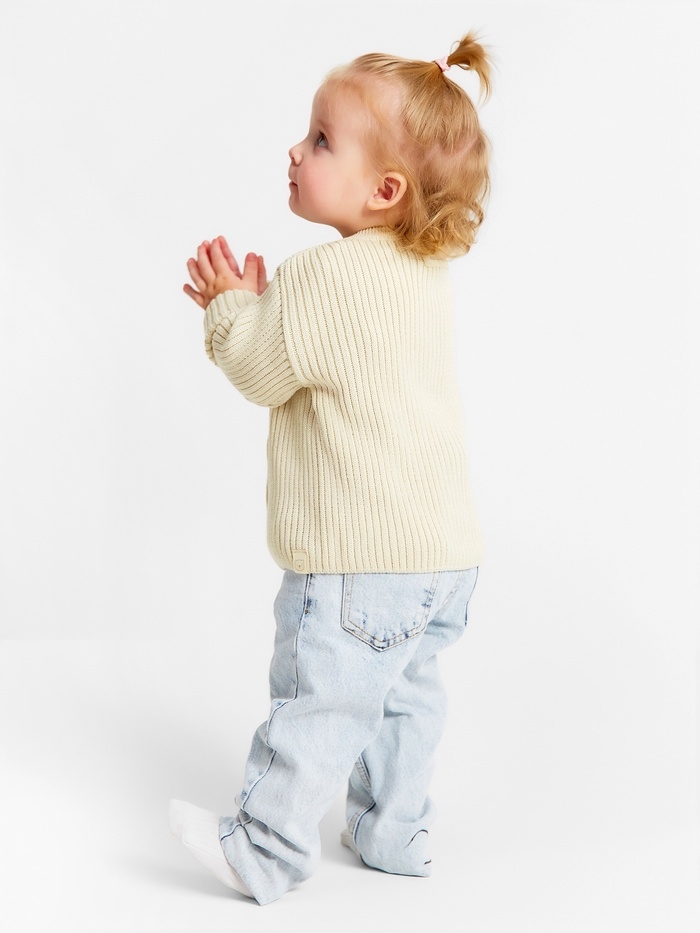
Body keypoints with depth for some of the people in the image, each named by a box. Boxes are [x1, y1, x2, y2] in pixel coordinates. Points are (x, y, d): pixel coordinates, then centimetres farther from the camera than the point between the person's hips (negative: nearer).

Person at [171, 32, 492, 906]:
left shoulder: (325, 274, -19)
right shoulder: (421, 274, 10)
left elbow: (263, 373, -10)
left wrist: (230, 307, 6)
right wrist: (255, 302, 14)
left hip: (362, 557, -9)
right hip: (441, 548, 9)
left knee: (316, 703, 1)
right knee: (402, 696, 19)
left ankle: (264, 850, 13)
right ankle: (393, 834, 31)